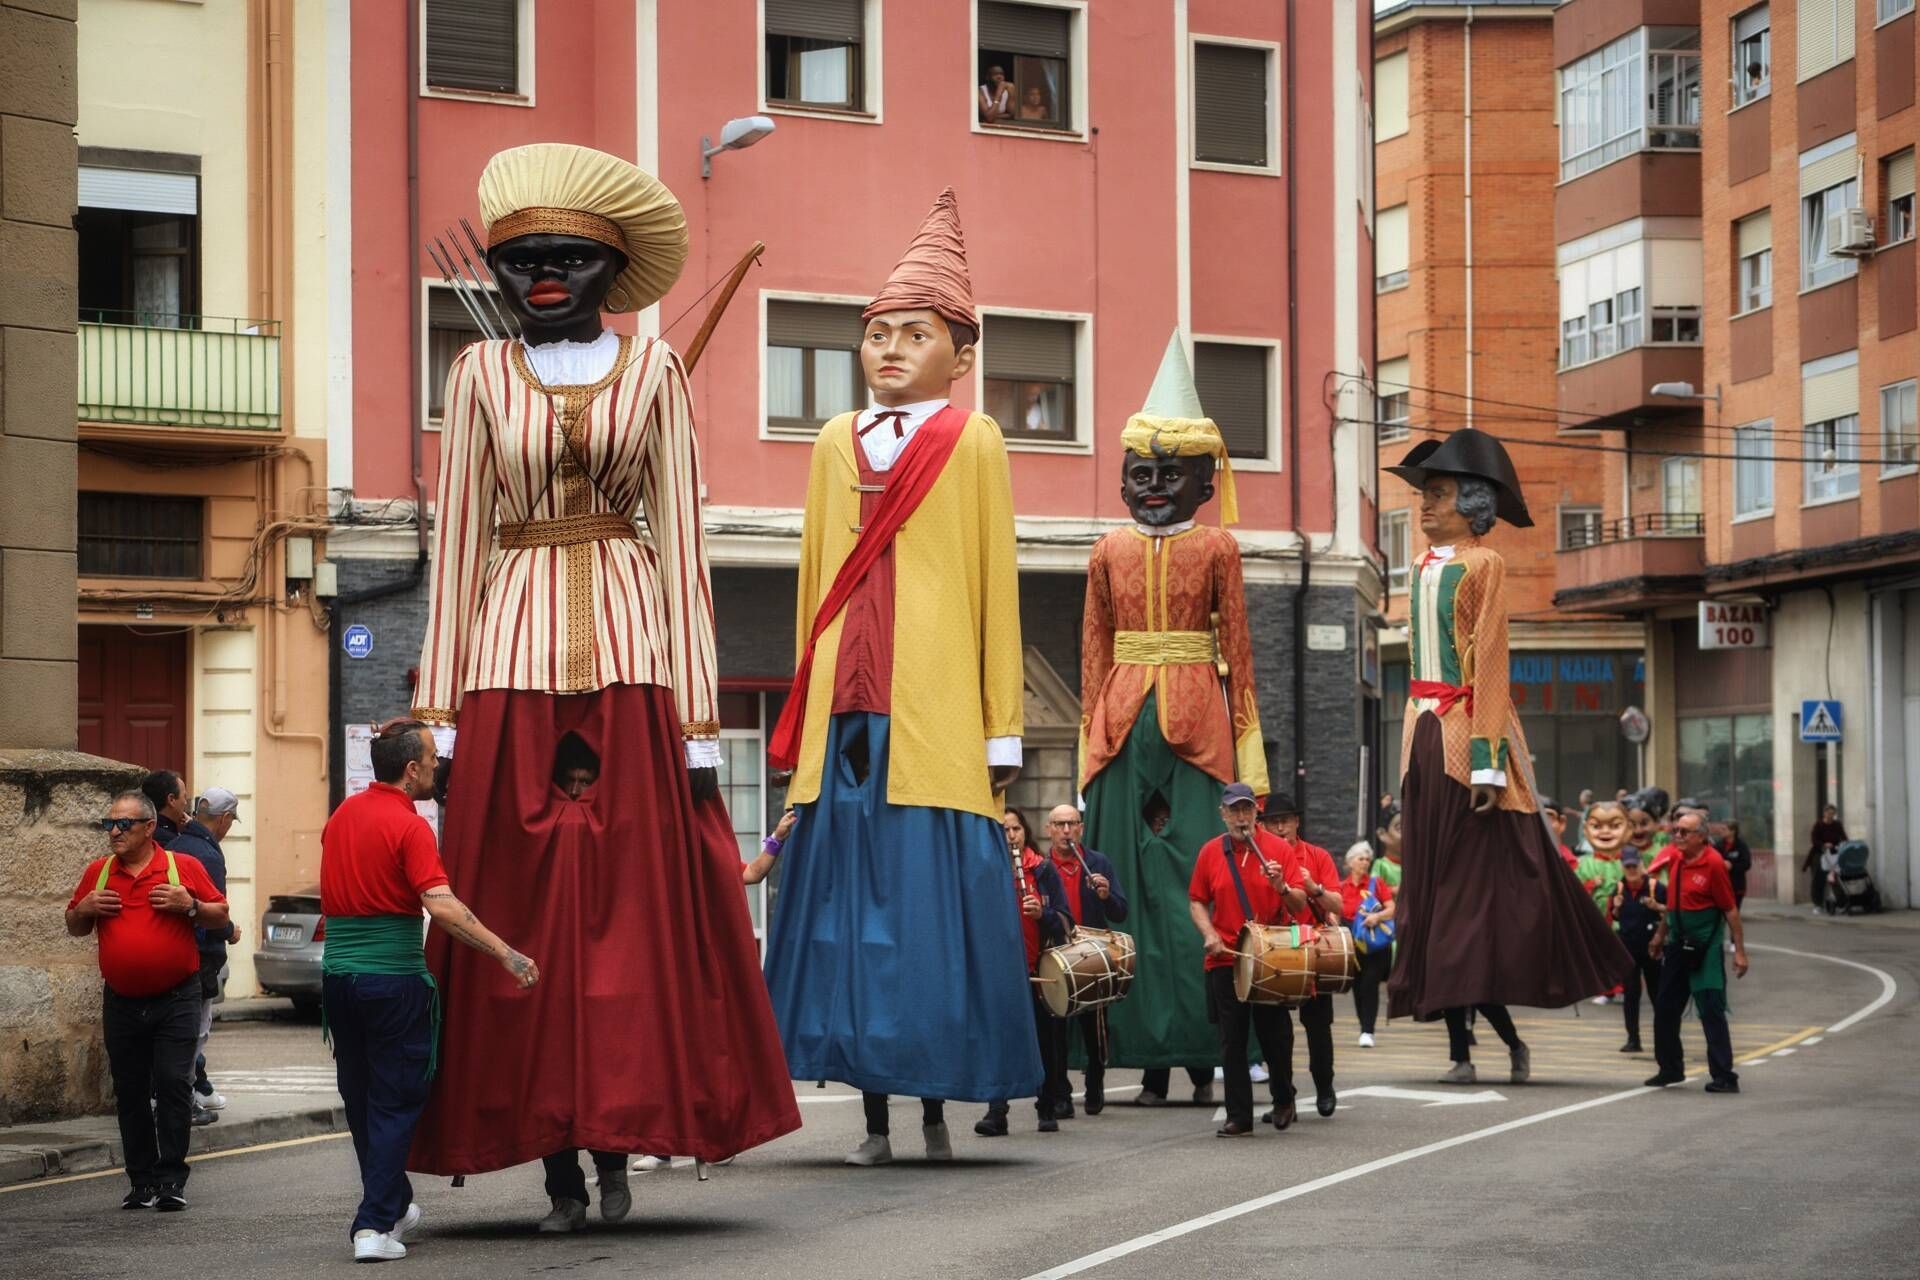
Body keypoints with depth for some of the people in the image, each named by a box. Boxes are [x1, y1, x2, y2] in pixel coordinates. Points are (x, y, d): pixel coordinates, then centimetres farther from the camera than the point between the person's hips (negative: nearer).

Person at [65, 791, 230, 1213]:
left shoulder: (184, 867, 0)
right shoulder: (97, 872, 9)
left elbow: (221, 916, 4)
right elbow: (75, 928, 19)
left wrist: (189, 906, -15)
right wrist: (85, 909, -3)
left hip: (175, 1000, -4)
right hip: (121, 1002, 4)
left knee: (173, 1087, -8)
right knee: (130, 1094, 6)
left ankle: (171, 1181, -3)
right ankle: (142, 1181, 13)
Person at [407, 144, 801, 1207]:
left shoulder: (653, 371, 7)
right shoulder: (480, 375, 8)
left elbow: (680, 540, 5)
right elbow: (458, 542, 8)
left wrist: (699, 720, -1)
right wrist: (438, 712, 2)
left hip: (629, 653, 0)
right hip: (517, 652, 1)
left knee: (636, 896, -2)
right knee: (524, 904, -1)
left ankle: (623, 1135, 4)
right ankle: (556, 1154, 4)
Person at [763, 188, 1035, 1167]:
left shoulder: (973, 441, 4)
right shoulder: (836, 443, 14)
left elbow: (996, 586, 3)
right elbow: (813, 581, 17)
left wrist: (1003, 729, 0)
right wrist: (804, 711, 13)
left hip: (935, 718, -3)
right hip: (844, 713, 4)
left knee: (933, 902, -2)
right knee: (849, 897, 3)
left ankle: (936, 1111, 7)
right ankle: (875, 1116, 9)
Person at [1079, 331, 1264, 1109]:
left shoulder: (1216, 549, 4)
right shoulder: (1109, 554, 10)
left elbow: (1237, 650, 3)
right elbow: (1093, 656, 12)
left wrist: (1247, 749, -2)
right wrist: (1091, 740, 7)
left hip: (1196, 723, -3)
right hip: (1124, 723, 3)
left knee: (1198, 881, -5)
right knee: (1130, 884, 1)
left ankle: (1201, 1056, -1)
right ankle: (1151, 1061, 4)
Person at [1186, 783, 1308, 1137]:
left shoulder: (1280, 849, 0)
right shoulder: (1210, 853, 6)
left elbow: (1300, 906, -1)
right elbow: (1197, 901, 12)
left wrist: (1282, 887, -22)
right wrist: (1208, 933, -5)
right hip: (1225, 959, 1)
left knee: (1275, 1036, 4)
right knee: (1232, 1041, 2)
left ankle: (1283, 1100, 28)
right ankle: (1239, 1117, 7)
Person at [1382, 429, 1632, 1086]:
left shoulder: (1482, 565, -6)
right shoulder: (1424, 567, 15)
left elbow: (1490, 663, -13)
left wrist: (1486, 759, -19)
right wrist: (1416, 745, 12)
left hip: (1467, 729, -7)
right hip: (1426, 732, 7)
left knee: (1478, 878, -5)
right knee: (1436, 878, 4)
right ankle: (1461, 1045, 6)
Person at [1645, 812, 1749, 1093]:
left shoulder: (1713, 864, -14)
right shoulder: (1674, 859, 6)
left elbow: (1730, 909, -12)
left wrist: (1739, 951, -13)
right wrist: (1660, 935, 23)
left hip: (1706, 950, -7)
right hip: (1677, 946, 7)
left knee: (1711, 1012, -8)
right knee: (1665, 1008, 13)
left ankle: (1724, 1077, -6)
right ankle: (1670, 1068, 28)